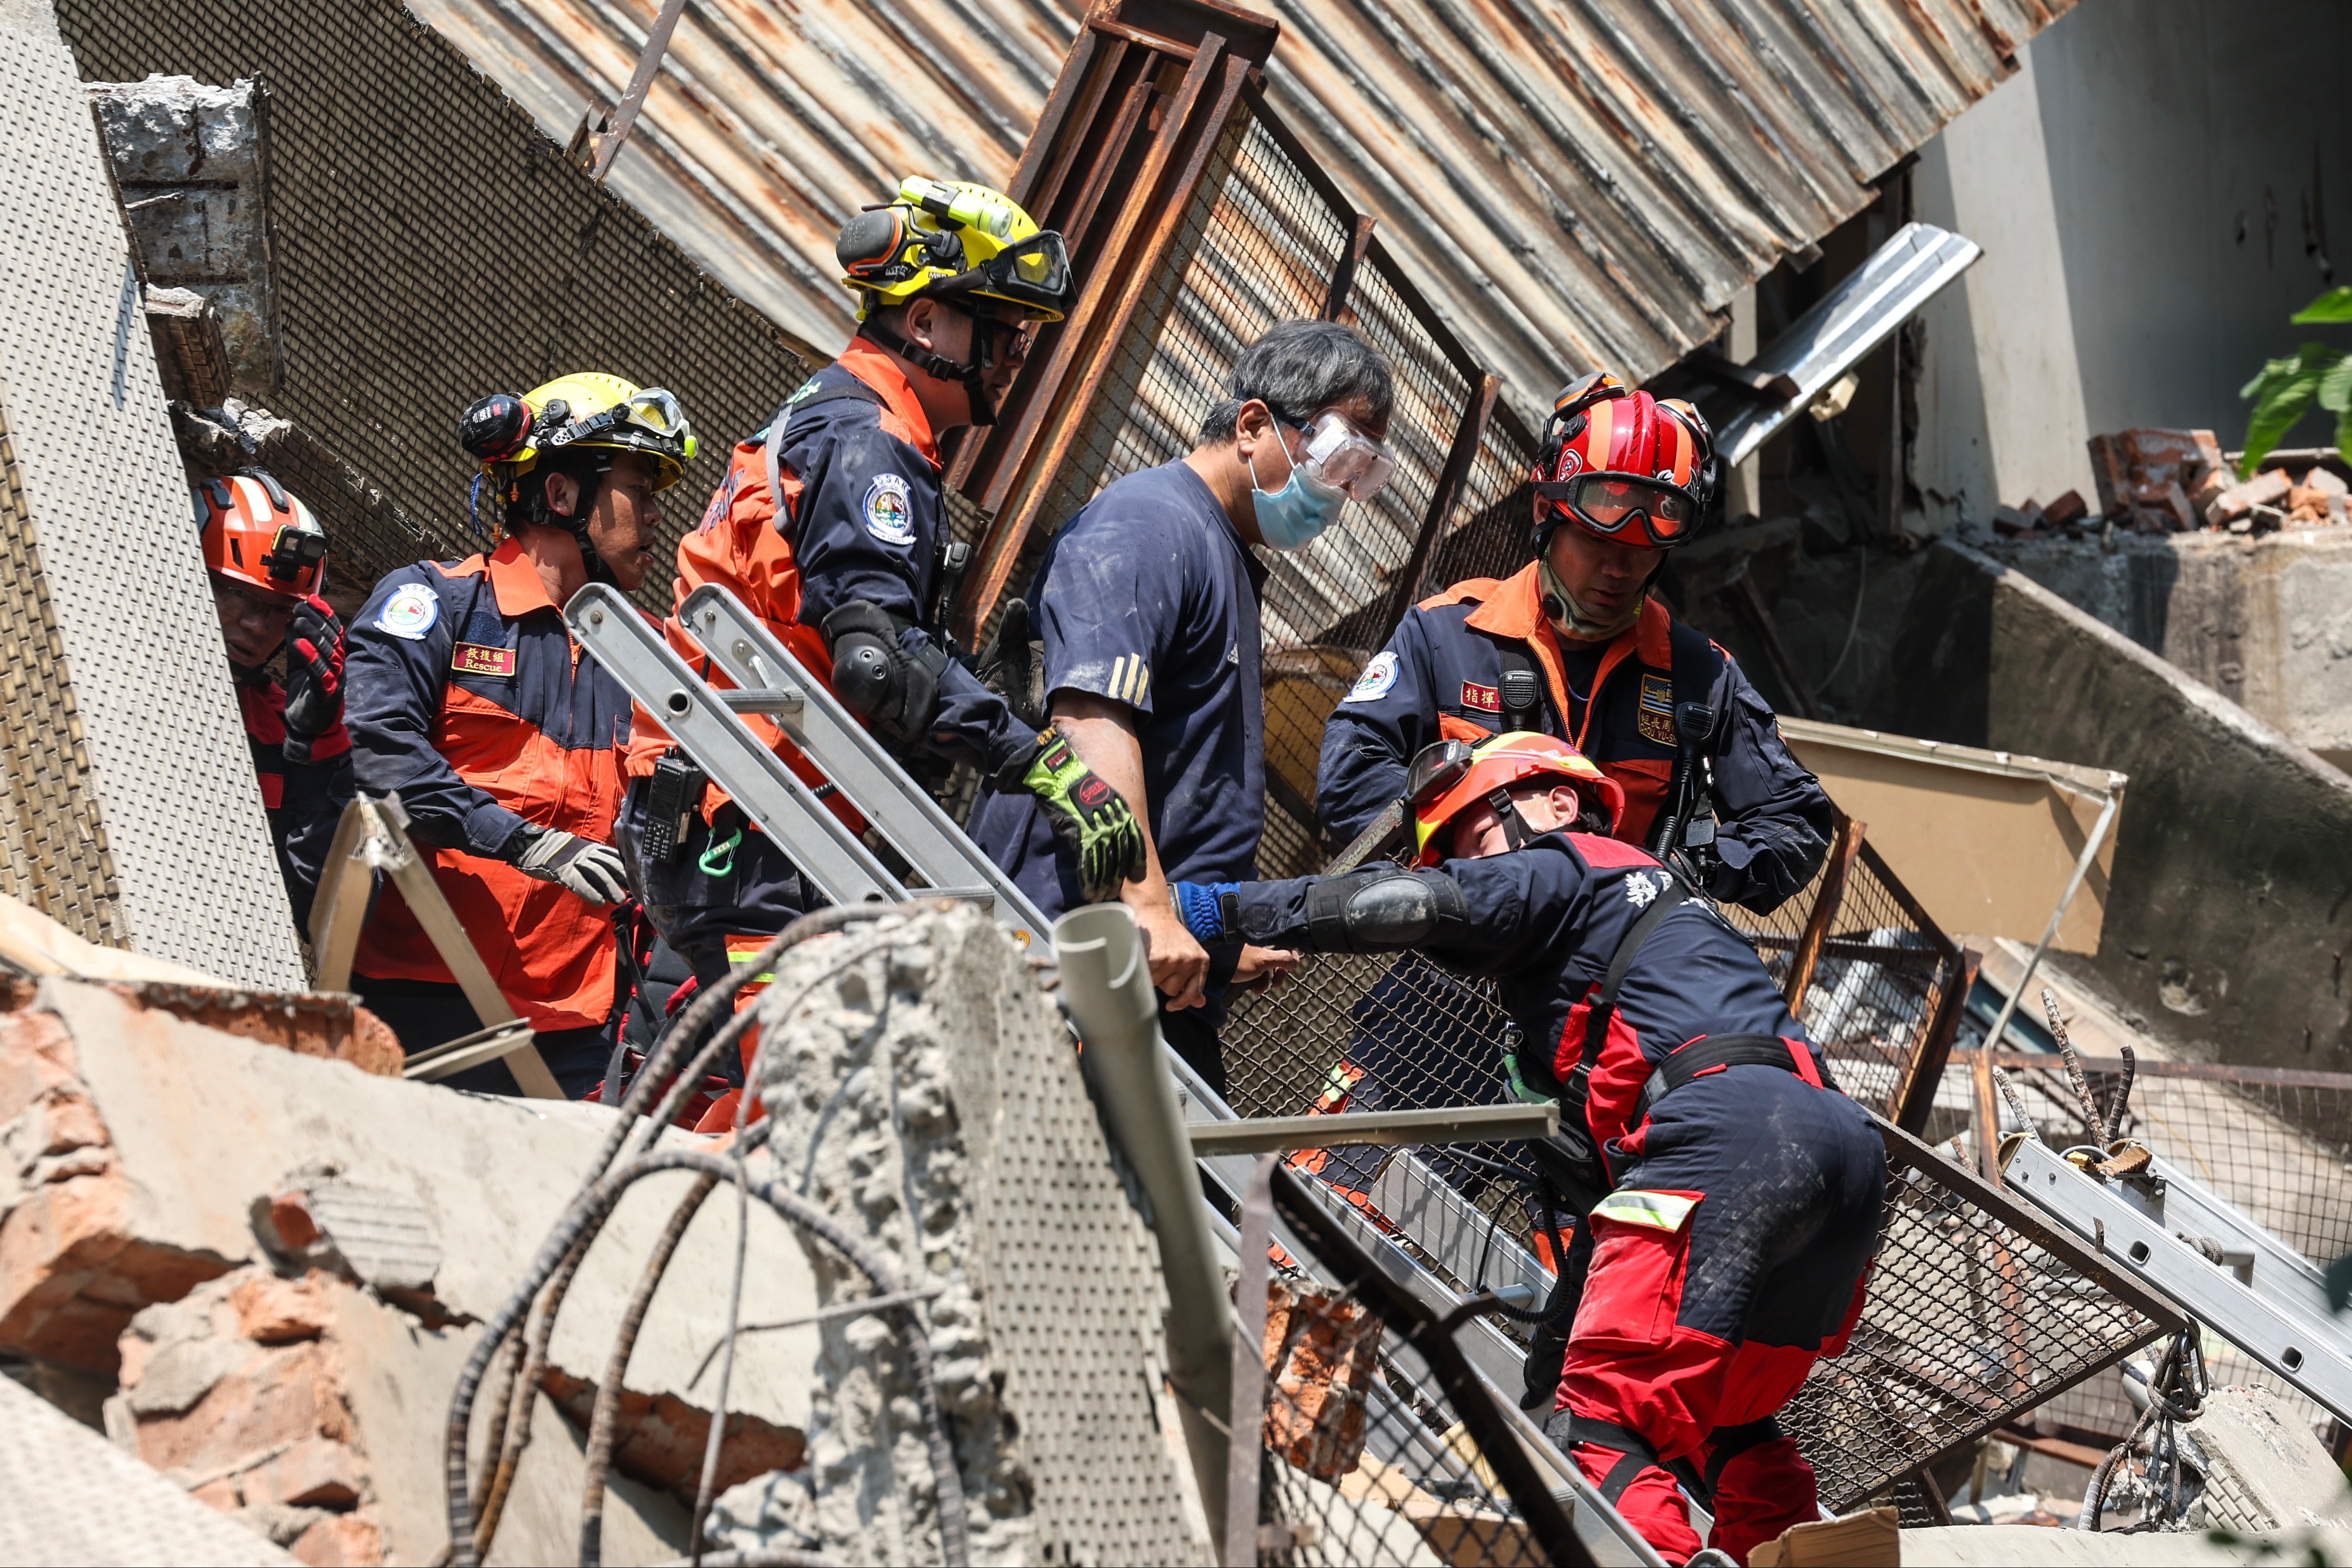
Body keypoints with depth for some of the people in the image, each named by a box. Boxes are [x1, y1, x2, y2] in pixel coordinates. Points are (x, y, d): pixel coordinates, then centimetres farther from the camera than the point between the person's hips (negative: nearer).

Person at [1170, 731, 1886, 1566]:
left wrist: (1227, 909, 2)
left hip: (1730, 1135, -9)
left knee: (1605, 1418, -12)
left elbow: (1415, 905, -6)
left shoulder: (1567, 870, 14)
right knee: (1720, 1424, 23)